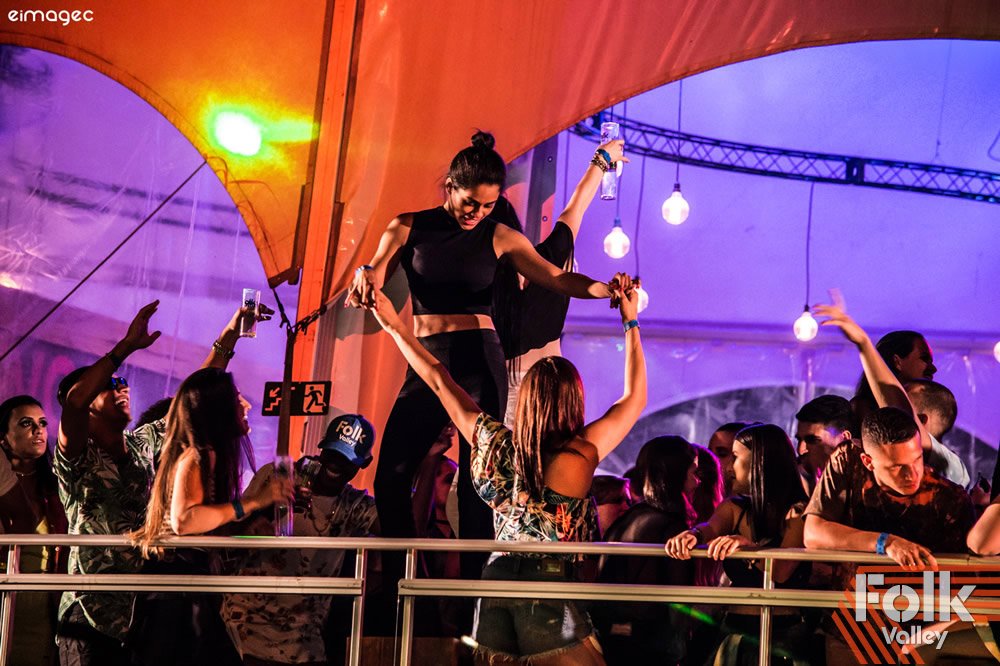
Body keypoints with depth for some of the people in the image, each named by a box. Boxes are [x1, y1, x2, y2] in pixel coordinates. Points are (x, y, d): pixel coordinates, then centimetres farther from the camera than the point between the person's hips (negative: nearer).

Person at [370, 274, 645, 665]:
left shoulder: (497, 443, 1)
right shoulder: (580, 456, -10)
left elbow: (440, 382, 10)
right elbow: (634, 399, 0)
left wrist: (395, 327, 19)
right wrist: (631, 323, 4)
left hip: (495, 576, 5)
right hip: (550, 581, -5)